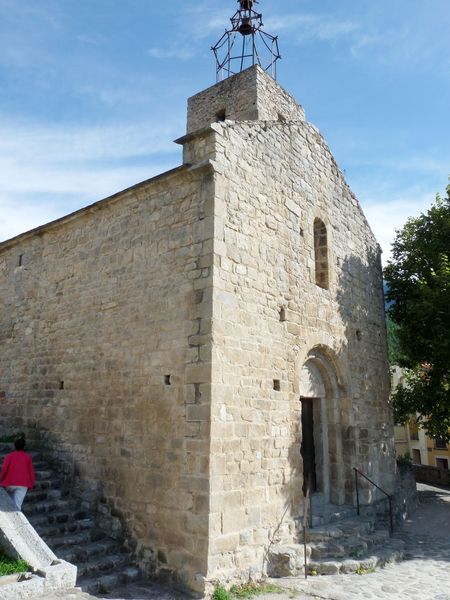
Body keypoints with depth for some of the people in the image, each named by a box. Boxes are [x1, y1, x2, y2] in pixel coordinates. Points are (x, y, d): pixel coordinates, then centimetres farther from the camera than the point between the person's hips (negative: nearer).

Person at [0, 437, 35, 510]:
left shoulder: (9, 456, 4)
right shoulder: (28, 457, 7)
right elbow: (31, 471, 5)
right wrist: (31, 484, 12)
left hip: (9, 483, 1)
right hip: (23, 484, 0)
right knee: (17, 505, -3)